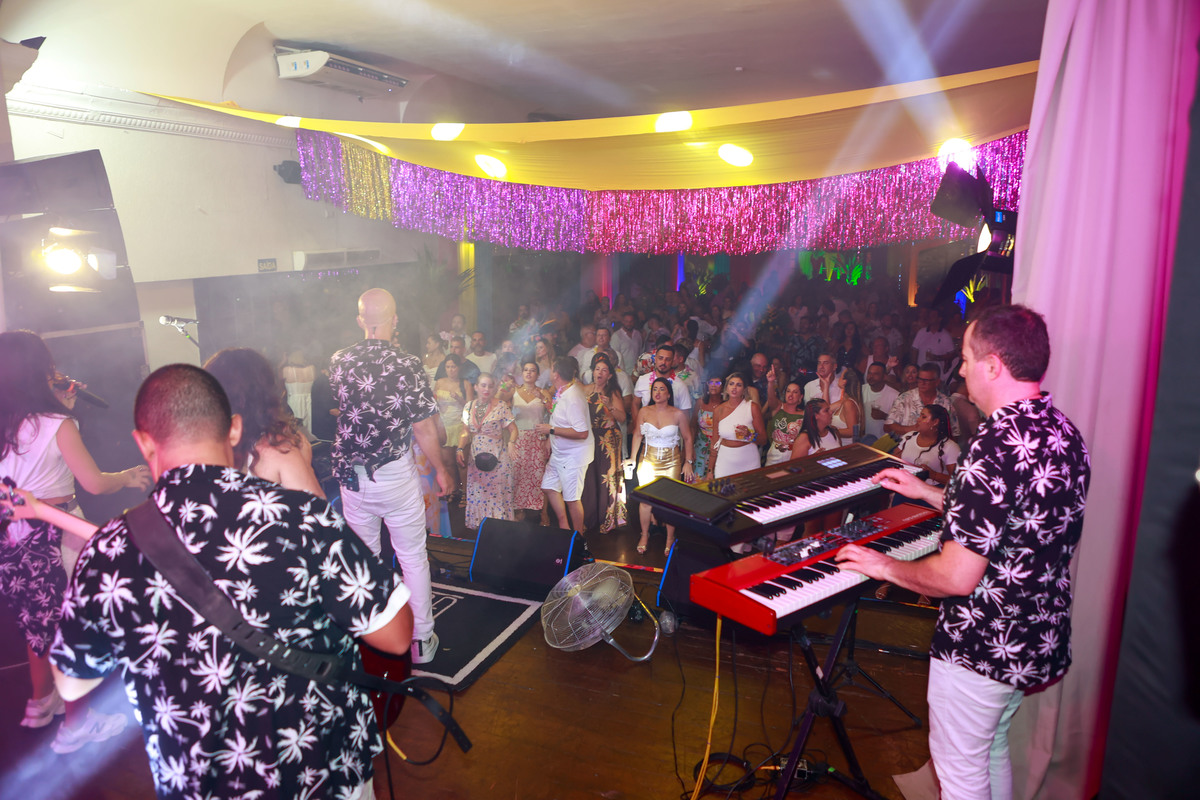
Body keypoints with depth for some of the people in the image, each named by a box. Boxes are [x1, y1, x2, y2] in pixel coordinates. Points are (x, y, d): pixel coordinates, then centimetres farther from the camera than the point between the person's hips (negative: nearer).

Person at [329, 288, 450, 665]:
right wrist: (441, 470, -1)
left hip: (352, 476, 4)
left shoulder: (339, 362, -4)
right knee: (413, 557, 9)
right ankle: (421, 640, 16)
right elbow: (424, 428, -14)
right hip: (397, 475, -3)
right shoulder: (407, 365, -16)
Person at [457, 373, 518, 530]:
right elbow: (465, 432, 11)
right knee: (476, 492, 8)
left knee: (496, 491, -2)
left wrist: (511, 442, -26)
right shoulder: (469, 407, 8)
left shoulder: (501, 406, -5)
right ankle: (476, 523, 21)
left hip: (497, 457, -4)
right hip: (476, 457, 4)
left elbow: (513, 429, -7)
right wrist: (460, 449, -3)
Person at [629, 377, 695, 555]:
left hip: (671, 462, -1)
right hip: (648, 460, 2)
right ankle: (645, 535, 23)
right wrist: (632, 459, 6)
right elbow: (637, 435, 7)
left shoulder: (678, 414, -5)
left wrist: (688, 462, -1)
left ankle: (670, 539, 18)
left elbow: (687, 438, 2)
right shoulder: (644, 412, 0)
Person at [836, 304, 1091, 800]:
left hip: (981, 645, -9)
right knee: (993, 750, 28)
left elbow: (958, 576, -29)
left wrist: (885, 567, -12)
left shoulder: (997, 444, -29)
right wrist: (930, 494, 18)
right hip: (1041, 638, 9)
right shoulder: (1065, 432, 1)